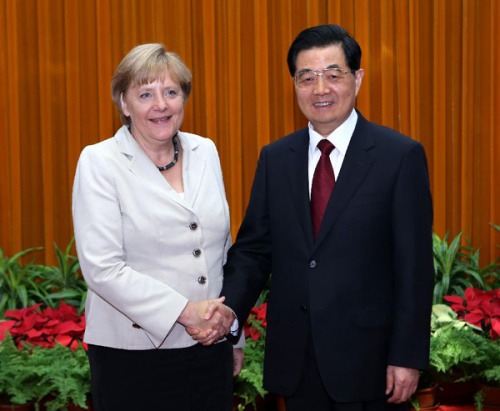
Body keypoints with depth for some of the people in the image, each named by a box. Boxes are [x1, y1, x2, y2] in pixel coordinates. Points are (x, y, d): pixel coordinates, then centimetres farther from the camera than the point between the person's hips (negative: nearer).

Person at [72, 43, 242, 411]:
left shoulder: (205, 151, 7)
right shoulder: (100, 162, -7)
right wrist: (184, 310, -19)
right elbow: (101, 267, -15)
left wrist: (234, 334, 14)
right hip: (135, 353, -4)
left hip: (211, 348, 4)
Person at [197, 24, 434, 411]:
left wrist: (408, 357, -10)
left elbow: (414, 266, -8)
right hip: (293, 358, 4)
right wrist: (227, 313, -12)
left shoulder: (401, 155, -7)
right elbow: (253, 249, 5)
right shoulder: (274, 158, 6)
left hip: (367, 356, -3)